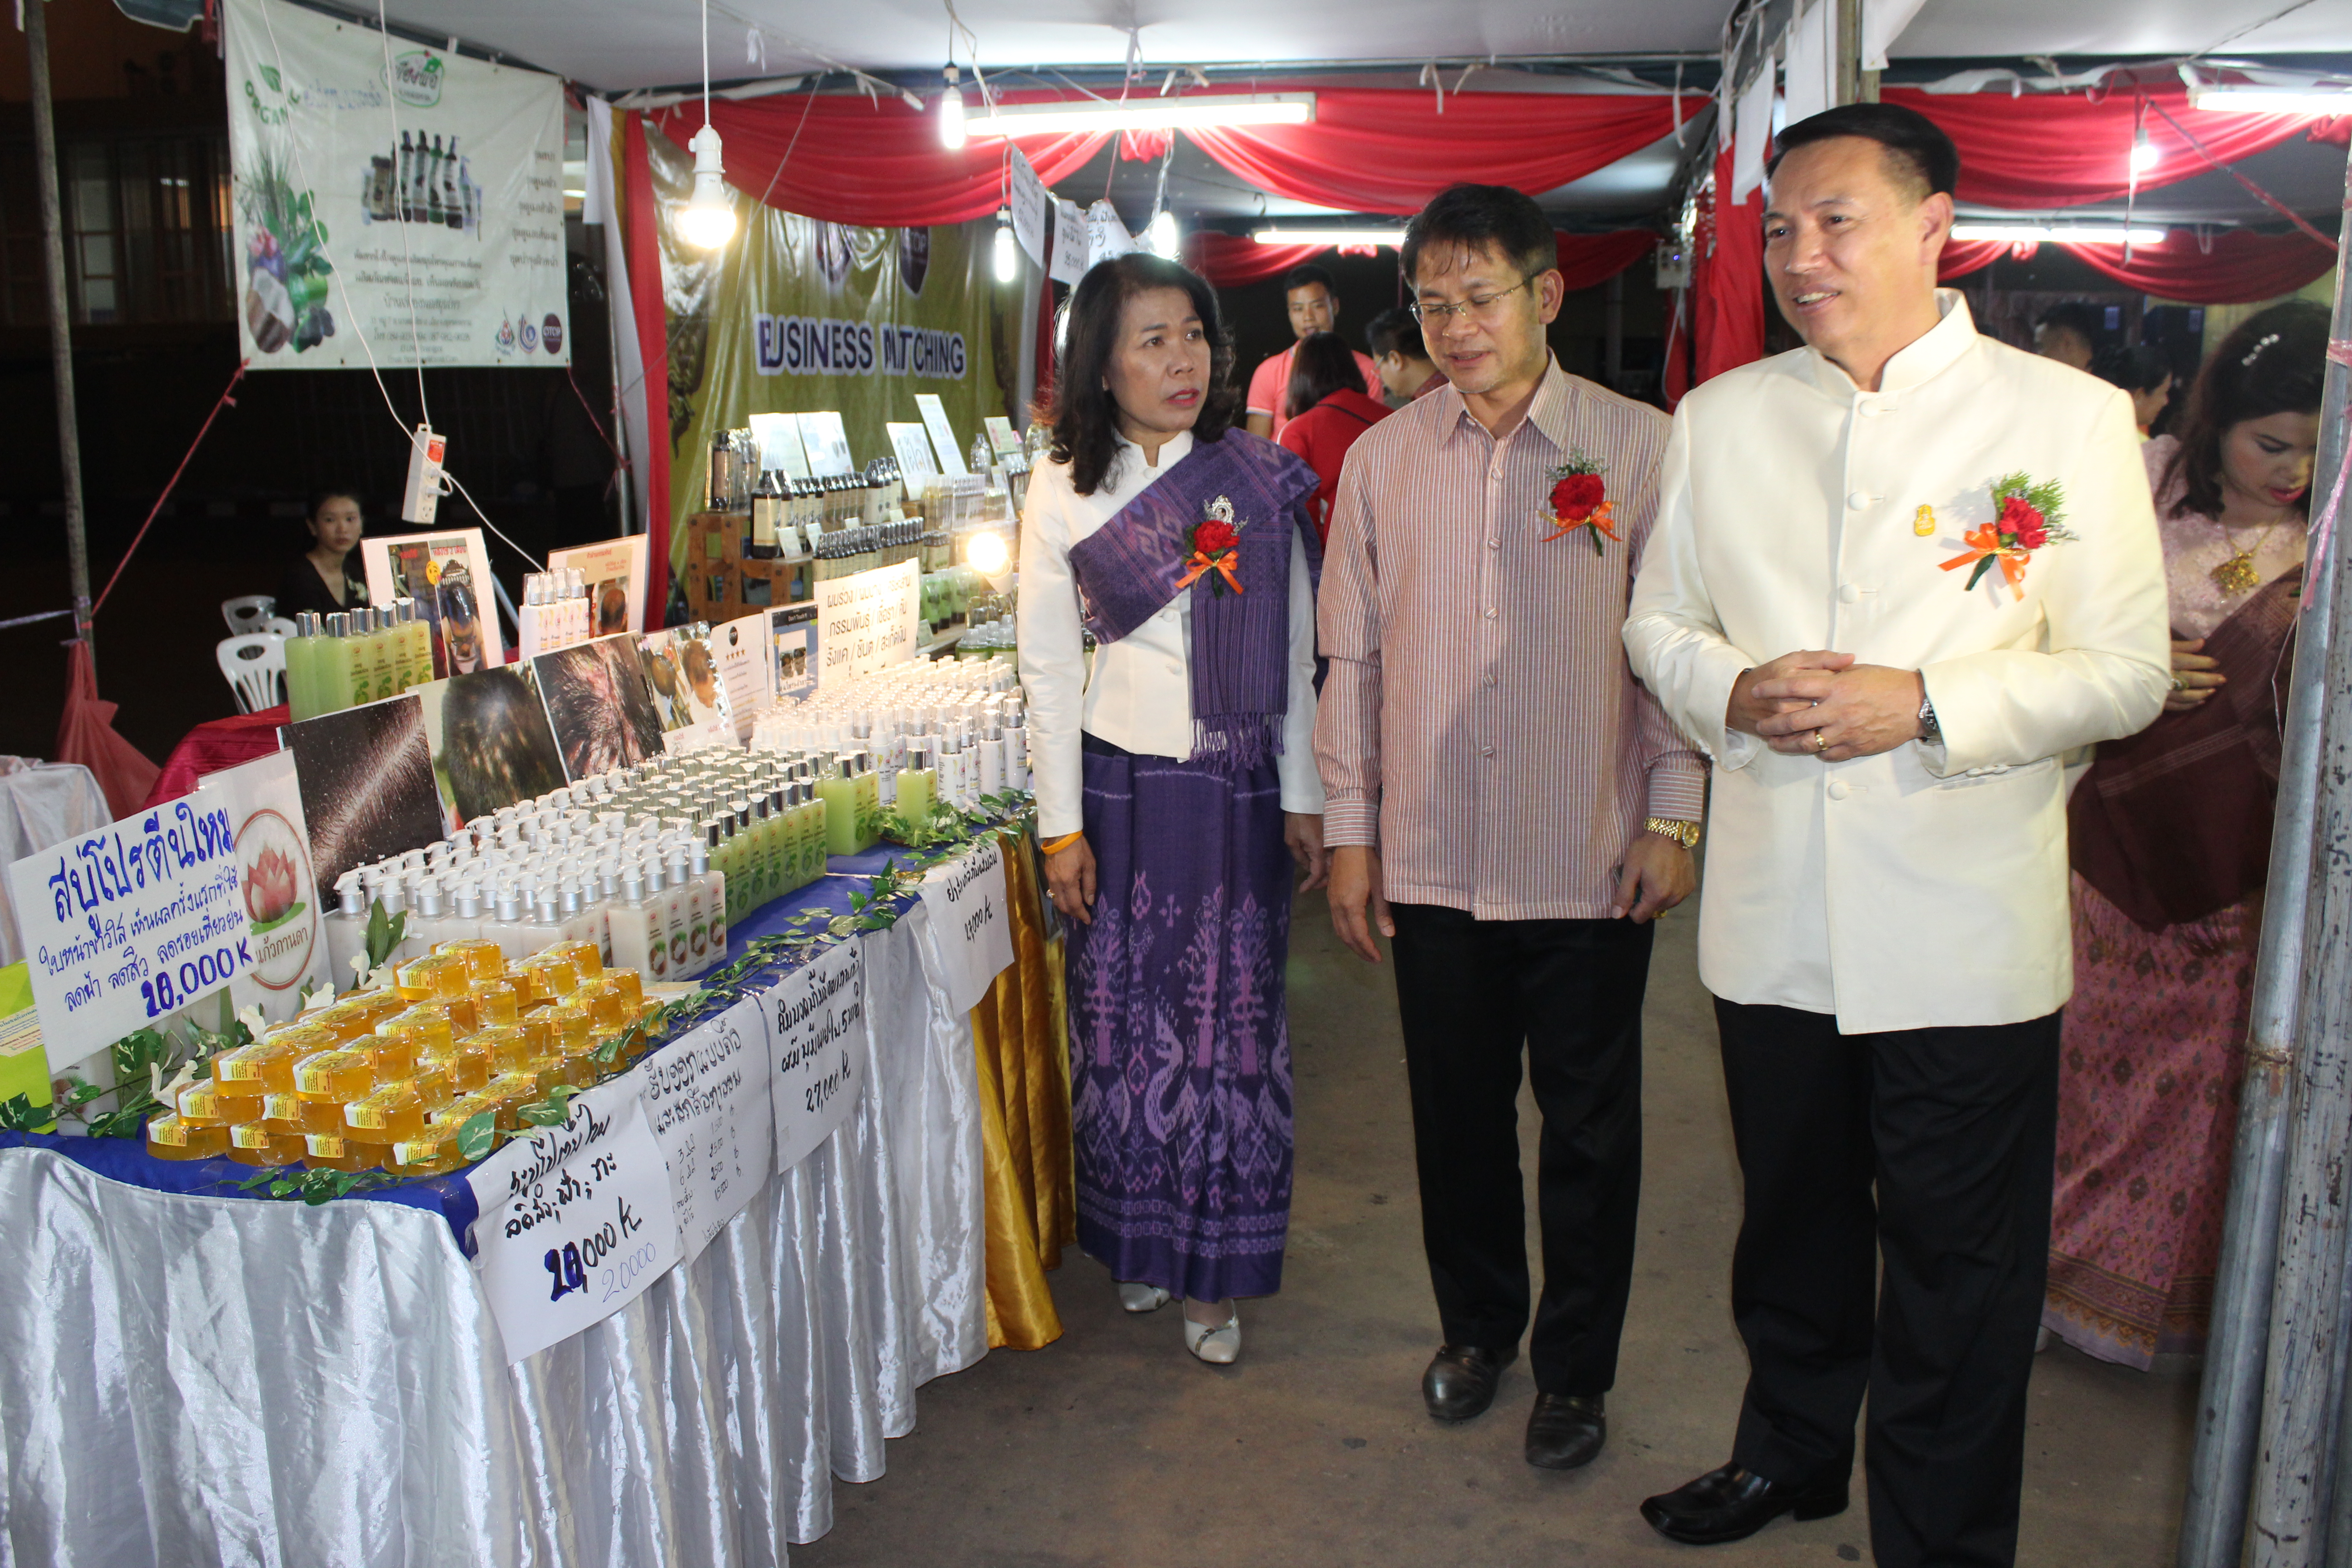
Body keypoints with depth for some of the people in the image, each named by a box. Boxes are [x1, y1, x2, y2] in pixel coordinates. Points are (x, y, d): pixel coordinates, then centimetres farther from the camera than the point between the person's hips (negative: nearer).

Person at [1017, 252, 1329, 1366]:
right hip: (1123, 783, 0)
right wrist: (1062, 826, -2)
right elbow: (1048, 667, 1)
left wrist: (1302, 796, 4)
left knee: (1231, 1021, 4)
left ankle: (1214, 1271, 19)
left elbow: (1294, 647, 5)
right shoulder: (1063, 491, 1)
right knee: (1124, 1018, 8)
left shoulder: (1260, 479, 2)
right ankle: (1137, 1240, 28)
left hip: (1238, 789, 0)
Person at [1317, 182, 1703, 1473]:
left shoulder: (1640, 449, -4)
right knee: (1457, 1113, 15)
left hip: (1591, 867, -2)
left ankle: (1574, 1369, 29)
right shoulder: (1382, 458, 4)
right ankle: (1476, 1326, 37)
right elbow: (1352, 653, 7)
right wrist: (1349, 828, 6)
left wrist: (1672, 815, -5)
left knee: (1589, 1129, 10)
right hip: (1431, 860, 3)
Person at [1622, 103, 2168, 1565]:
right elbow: (1659, 619, 11)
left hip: (1965, 936, -3)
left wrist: (1921, 705, -19)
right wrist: (1733, 690, -10)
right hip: (1773, 920, 3)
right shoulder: (1721, 416, 7)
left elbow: (2126, 671, -5)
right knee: (1793, 1222, 21)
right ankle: (1789, 1451, 45)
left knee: (1959, 1277, 8)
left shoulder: (2070, 417, -4)